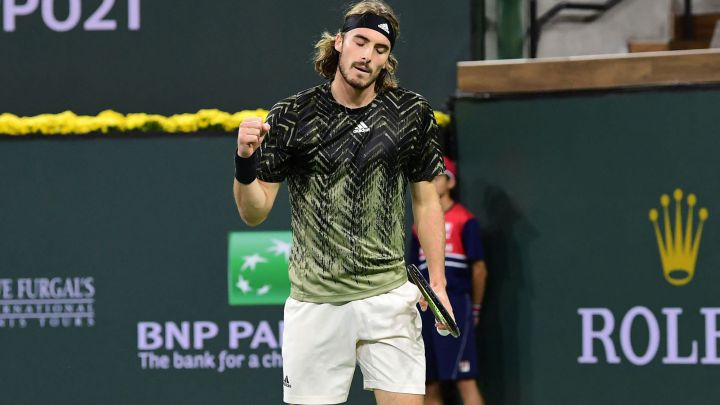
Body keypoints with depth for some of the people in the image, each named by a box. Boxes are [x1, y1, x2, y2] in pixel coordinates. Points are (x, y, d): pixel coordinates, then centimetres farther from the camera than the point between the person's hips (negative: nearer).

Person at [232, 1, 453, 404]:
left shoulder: (413, 113, 3)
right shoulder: (292, 116, -2)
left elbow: (426, 200, 11)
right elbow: (254, 212, 0)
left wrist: (437, 282, 4)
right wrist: (245, 163, -20)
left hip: (388, 295, 1)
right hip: (315, 303, -1)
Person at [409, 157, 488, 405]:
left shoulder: (465, 221, -2)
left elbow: (479, 268, -1)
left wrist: (475, 308, 4)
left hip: (455, 305, -6)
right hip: (425, 309, 6)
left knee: (464, 381, -12)